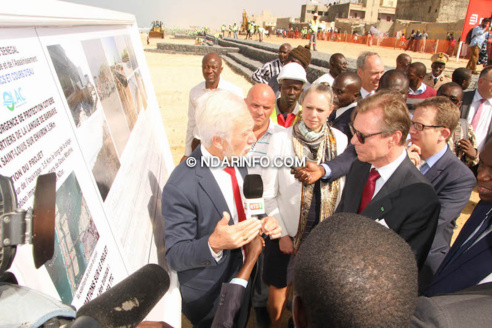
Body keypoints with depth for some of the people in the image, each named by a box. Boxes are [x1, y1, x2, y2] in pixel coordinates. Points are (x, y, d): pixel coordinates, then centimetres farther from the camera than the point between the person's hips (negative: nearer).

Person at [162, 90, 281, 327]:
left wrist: (264, 222, -17)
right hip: (209, 297, -5)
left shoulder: (236, 160, -11)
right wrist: (213, 245, -43)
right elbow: (175, 257, -24)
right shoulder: (181, 188, -33)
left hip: (245, 276, 6)